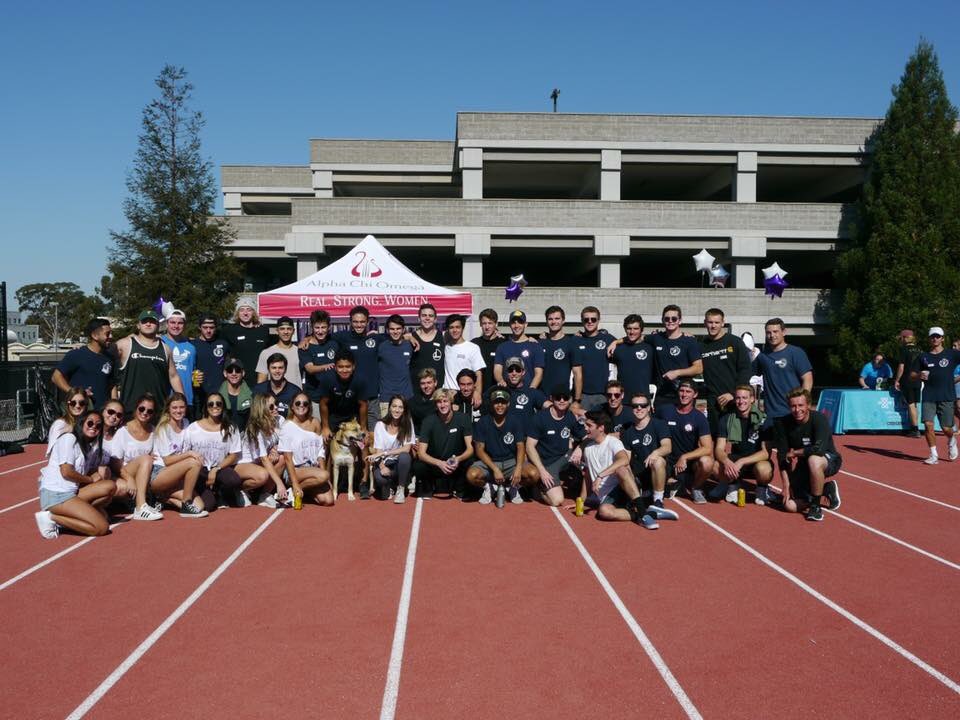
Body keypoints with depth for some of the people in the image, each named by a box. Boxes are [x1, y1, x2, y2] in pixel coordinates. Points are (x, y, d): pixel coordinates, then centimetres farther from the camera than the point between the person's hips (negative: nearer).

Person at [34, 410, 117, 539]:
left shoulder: (91, 447, 20)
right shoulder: (69, 438, -5)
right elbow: (66, 472, -12)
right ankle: (52, 517, -11)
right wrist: (90, 479, 0)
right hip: (55, 494, -8)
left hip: (72, 493, 8)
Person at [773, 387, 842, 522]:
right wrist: (786, 484, -15)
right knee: (790, 506, -10)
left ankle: (815, 506, -20)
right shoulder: (783, 423, -11)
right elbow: (782, 456, -9)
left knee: (813, 460, -41)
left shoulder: (820, 419, -24)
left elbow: (818, 449, -37)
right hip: (802, 467, 5)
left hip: (829, 460, -5)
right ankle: (826, 489, 16)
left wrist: (794, 453, -22)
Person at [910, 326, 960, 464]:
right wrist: (919, 375, -9)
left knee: (946, 428, 1)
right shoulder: (923, 356, 9)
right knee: (928, 424, -9)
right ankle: (933, 455, 3)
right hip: (928, 397, 2)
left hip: (946, 397, -1)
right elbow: (912, 374, 12)